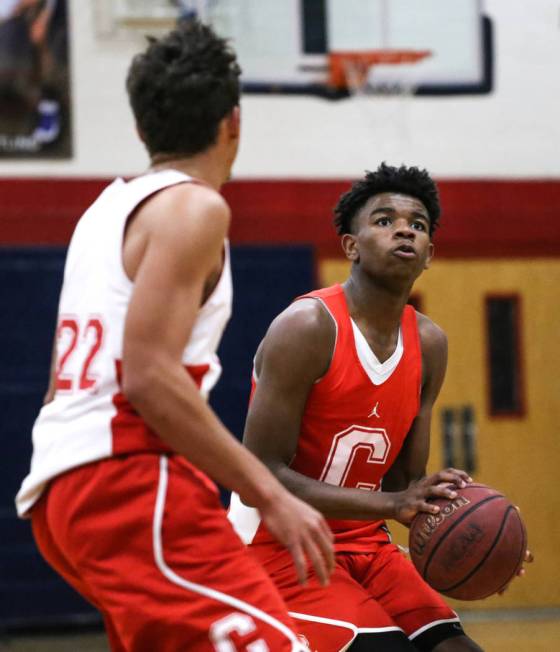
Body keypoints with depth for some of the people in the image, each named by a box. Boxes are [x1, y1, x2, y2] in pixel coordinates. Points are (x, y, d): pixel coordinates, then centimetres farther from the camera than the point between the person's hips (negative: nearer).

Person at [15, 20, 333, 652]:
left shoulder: (109, 206, 21)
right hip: (127, 480, -10)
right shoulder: (194, 207, -6)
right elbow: (148, 375, -17)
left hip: (63, 481, 10)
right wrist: (270, 496, -17)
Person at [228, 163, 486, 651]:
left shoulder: (429, 344, 3)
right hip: (279, 545, -7)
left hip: (364, 546, 7)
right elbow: (262, 474, -23)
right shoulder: (307, 328, -18)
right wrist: (390, 504, -30)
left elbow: (406, 483, 10)